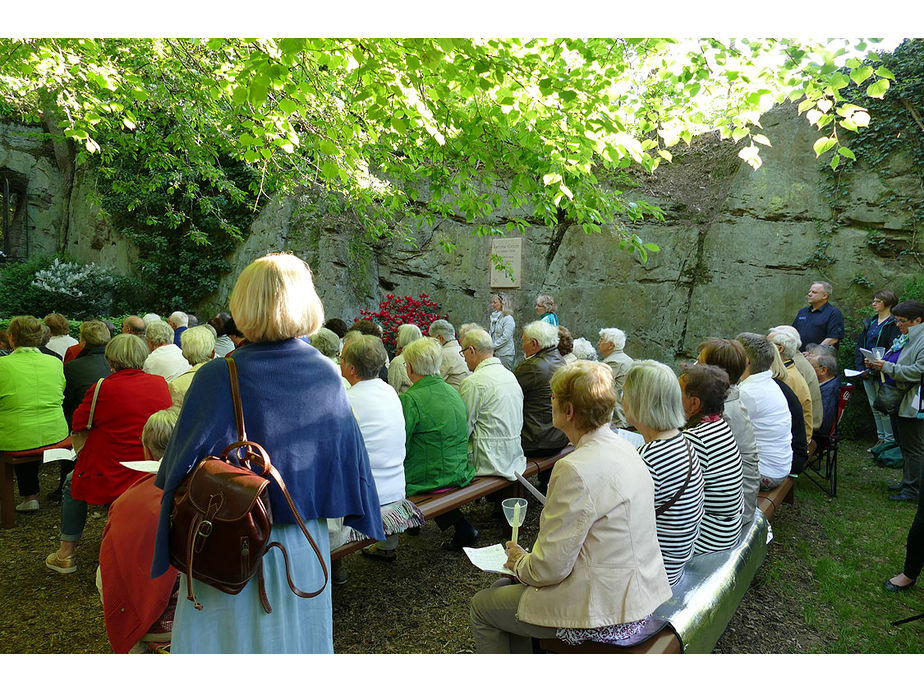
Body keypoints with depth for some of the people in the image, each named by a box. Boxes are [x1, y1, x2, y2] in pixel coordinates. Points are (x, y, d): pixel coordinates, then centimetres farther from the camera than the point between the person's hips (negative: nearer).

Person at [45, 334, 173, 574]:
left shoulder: (103, 388, -16)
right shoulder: (160, 383, -4)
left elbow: (78, 423, -2)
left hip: (109, 477, -4)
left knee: (72, 484, 26)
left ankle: (66, 554, 32)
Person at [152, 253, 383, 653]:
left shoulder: (217, 378, -18)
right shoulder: (327, 376, -8)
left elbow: (181, 464, -10)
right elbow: (350, 459, 1)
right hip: (303, 549, 3)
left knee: (227, 639, 14)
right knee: (298, 637, 19)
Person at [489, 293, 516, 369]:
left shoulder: (508, 318, -10)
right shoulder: (494, 317, 13)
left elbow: (505, 337, -17)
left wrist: (493, 347, -14)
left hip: (505, 354, -7)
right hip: (494, 353, 7)